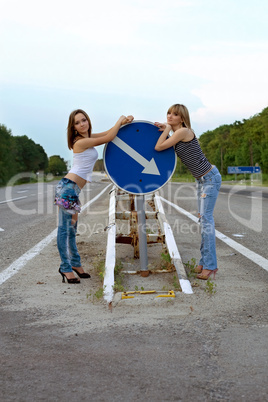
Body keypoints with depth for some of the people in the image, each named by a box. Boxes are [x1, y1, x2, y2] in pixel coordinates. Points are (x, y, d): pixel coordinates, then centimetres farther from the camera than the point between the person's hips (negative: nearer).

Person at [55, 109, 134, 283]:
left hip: (73, 190, 9)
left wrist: (123, 122, 7)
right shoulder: (81, 142, -11)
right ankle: (66, 267, -1)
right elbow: (109, 137, -9)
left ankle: (75, 263, 23)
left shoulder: (88, 138, 14)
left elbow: (108, 132, 22)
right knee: (64, 228, -5)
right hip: (68, 187, -9)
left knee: (72, 228, 15)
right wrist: (120, 119, 4)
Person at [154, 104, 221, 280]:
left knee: (206, 218, -13)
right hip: (201, 179, 10)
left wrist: (167, 129, -3)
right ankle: (205, 262, 17)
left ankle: (210, 265, -11)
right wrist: (165, 131, 8)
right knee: (204, 218, 10)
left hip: (210, 178, -10)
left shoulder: (184, 131, -18)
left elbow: (159, 147, -16)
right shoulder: (177, 134, 10)